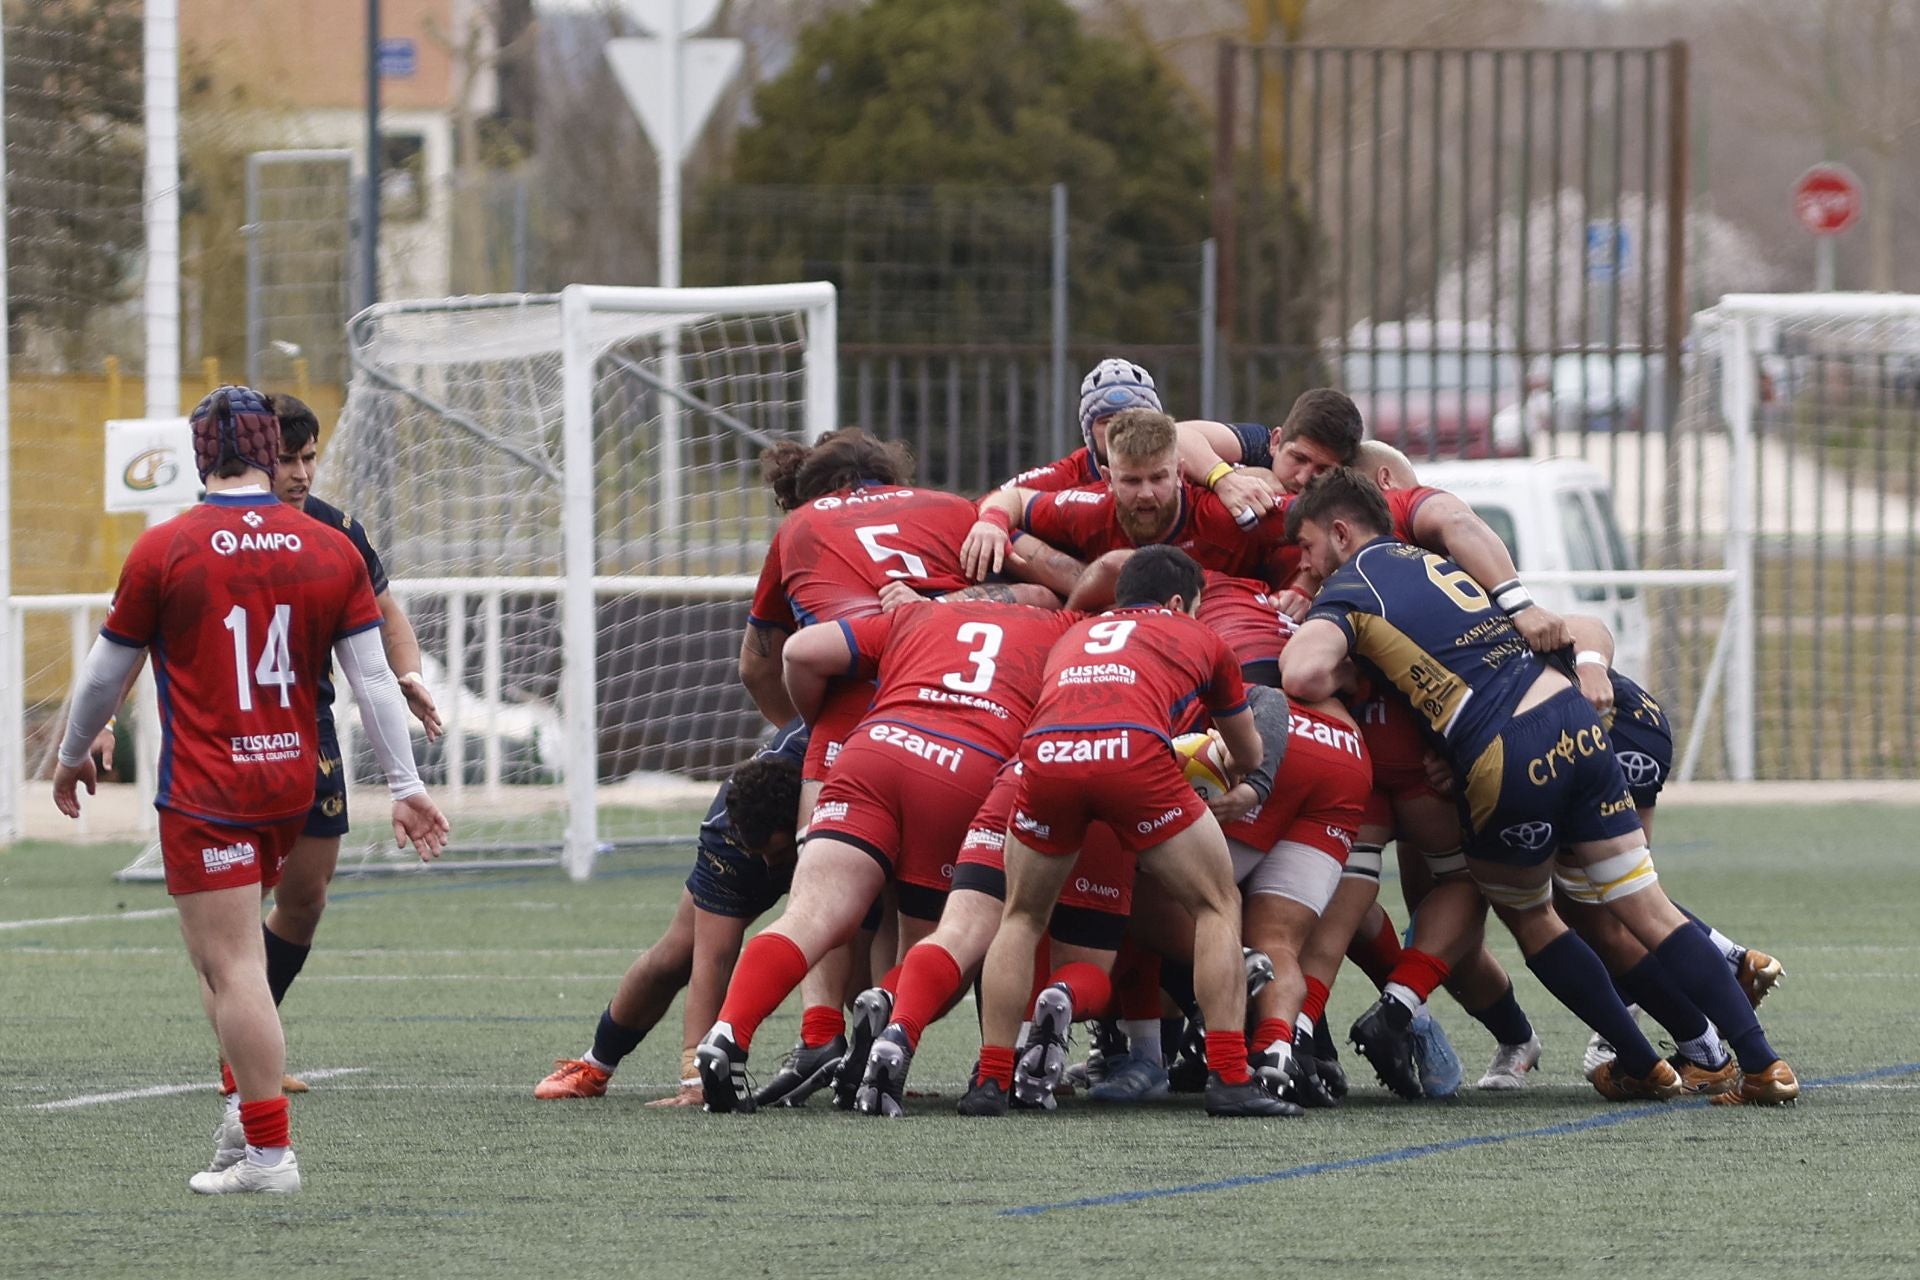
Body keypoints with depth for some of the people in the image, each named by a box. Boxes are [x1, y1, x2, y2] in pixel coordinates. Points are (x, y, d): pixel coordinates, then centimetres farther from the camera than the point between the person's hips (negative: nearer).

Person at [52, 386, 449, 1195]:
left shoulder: (163, 551, -8)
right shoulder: (332, 552, 0)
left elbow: (106, 672, 2)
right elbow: (373, 678, 0)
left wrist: (73, 756, 18)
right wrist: (404, 786, 5)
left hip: (204, 791, -5)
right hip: (292, 785, 5)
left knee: (231, 966, -5)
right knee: (226, 953, 21)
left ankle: (268, 1151, -9)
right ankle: (248, 1105, 13)